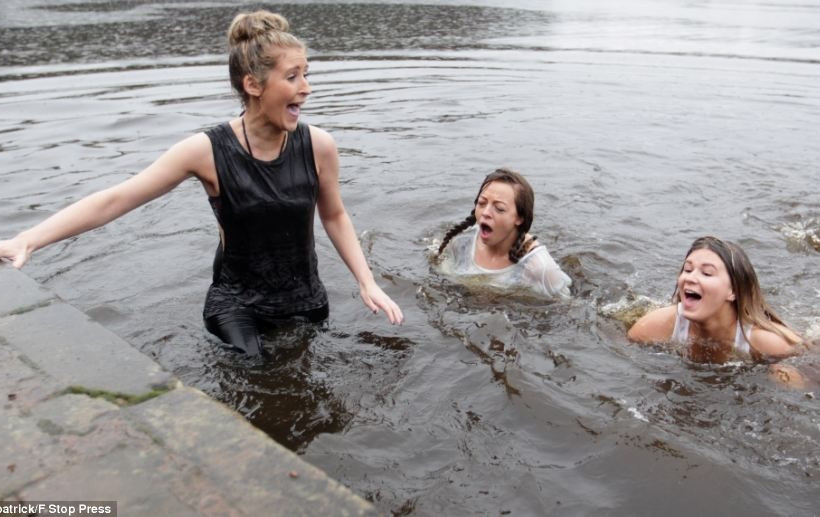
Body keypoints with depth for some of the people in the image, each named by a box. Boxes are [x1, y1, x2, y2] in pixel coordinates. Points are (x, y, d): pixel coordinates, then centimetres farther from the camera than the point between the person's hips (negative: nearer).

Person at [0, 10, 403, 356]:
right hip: (236, 305, -2)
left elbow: (334, 216, 3)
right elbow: (113, 200, -18)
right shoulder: (208, 151, -19)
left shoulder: (317, 146, -13)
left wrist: (367, 283, -3)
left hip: (305, 301, 3)